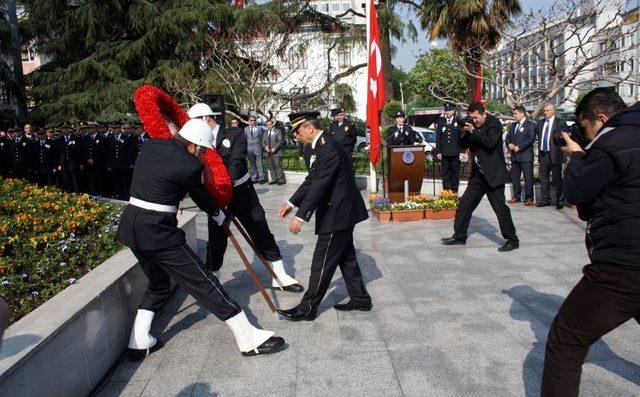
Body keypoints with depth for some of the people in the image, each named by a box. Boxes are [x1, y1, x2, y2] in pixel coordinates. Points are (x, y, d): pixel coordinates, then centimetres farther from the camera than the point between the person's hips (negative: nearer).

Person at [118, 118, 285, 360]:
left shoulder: (150, 146, 7)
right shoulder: (189, 165, -14)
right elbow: (200, 196, 2)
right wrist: (219, 215, 23)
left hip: (130, 225, 8)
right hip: (157, 232, -8)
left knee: (158, 284, 26)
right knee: (205, 283, -3)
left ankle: (139, 343, 26)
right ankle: (249, 339, 5)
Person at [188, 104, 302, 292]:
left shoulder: (235, 134, -9)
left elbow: (235, 164, -23)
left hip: (242, 194, -2)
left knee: (263, 236, 5)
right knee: (216, 243, 6)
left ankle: (281, 278, 18)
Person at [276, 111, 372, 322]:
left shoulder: (328, 148, -22)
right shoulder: (322, 145, 10)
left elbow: (319, 185, -28)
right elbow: (311, 180, 15)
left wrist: (301, 216, -29)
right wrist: (292, 202, 12)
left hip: (338, 213, -10)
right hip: (342, 210, 10)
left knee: (323, 261, -2)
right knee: (345, 257, 18)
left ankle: (307, 308, 8)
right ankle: (360, 299, 30)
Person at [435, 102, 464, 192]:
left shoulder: (458, 122, 3)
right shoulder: (440, 122, 9)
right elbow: (438, 138, 7)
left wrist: (462, 151, -5)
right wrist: (438, 152, 1)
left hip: (455, 153, -1)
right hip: (444, 153, 2)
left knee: (455, 173, 4)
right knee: (445, 173, 4)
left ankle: (455, 191, 11)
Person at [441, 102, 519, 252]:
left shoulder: (494, 124, -10)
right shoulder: (473, 126, 9)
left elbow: (490, 143, -25)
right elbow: (463, 144, 11)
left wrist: (473, 132, -21)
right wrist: (465, 133, -6)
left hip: (493, 174, -7)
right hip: (478, 174, 7)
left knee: (500, 207, -5)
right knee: (464, 204, 8)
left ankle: (512, 240, 8)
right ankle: (459, 236, 19)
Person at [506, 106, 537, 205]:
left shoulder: (530, 125, -2)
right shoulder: (513, 125, 19)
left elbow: (531, 139, -12)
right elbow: (507, 137, 17)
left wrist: (519, 147, -16)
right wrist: (509, 144, -5)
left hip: (526, 156, -7)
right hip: (514, 156, 7)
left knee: (528, 177, -4)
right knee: (514, 177, 9)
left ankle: (529, 198, 2)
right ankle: (516, 196, 18)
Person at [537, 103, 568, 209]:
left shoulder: (560, 123, -3)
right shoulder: (540, 123, 14)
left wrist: (560, 136, -26)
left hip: (554, 155, -6)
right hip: (543, 154, 6)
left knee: (557, 179, 1)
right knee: (543, 178, 9)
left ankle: (559, 201, 9)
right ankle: (545, 200, 17)